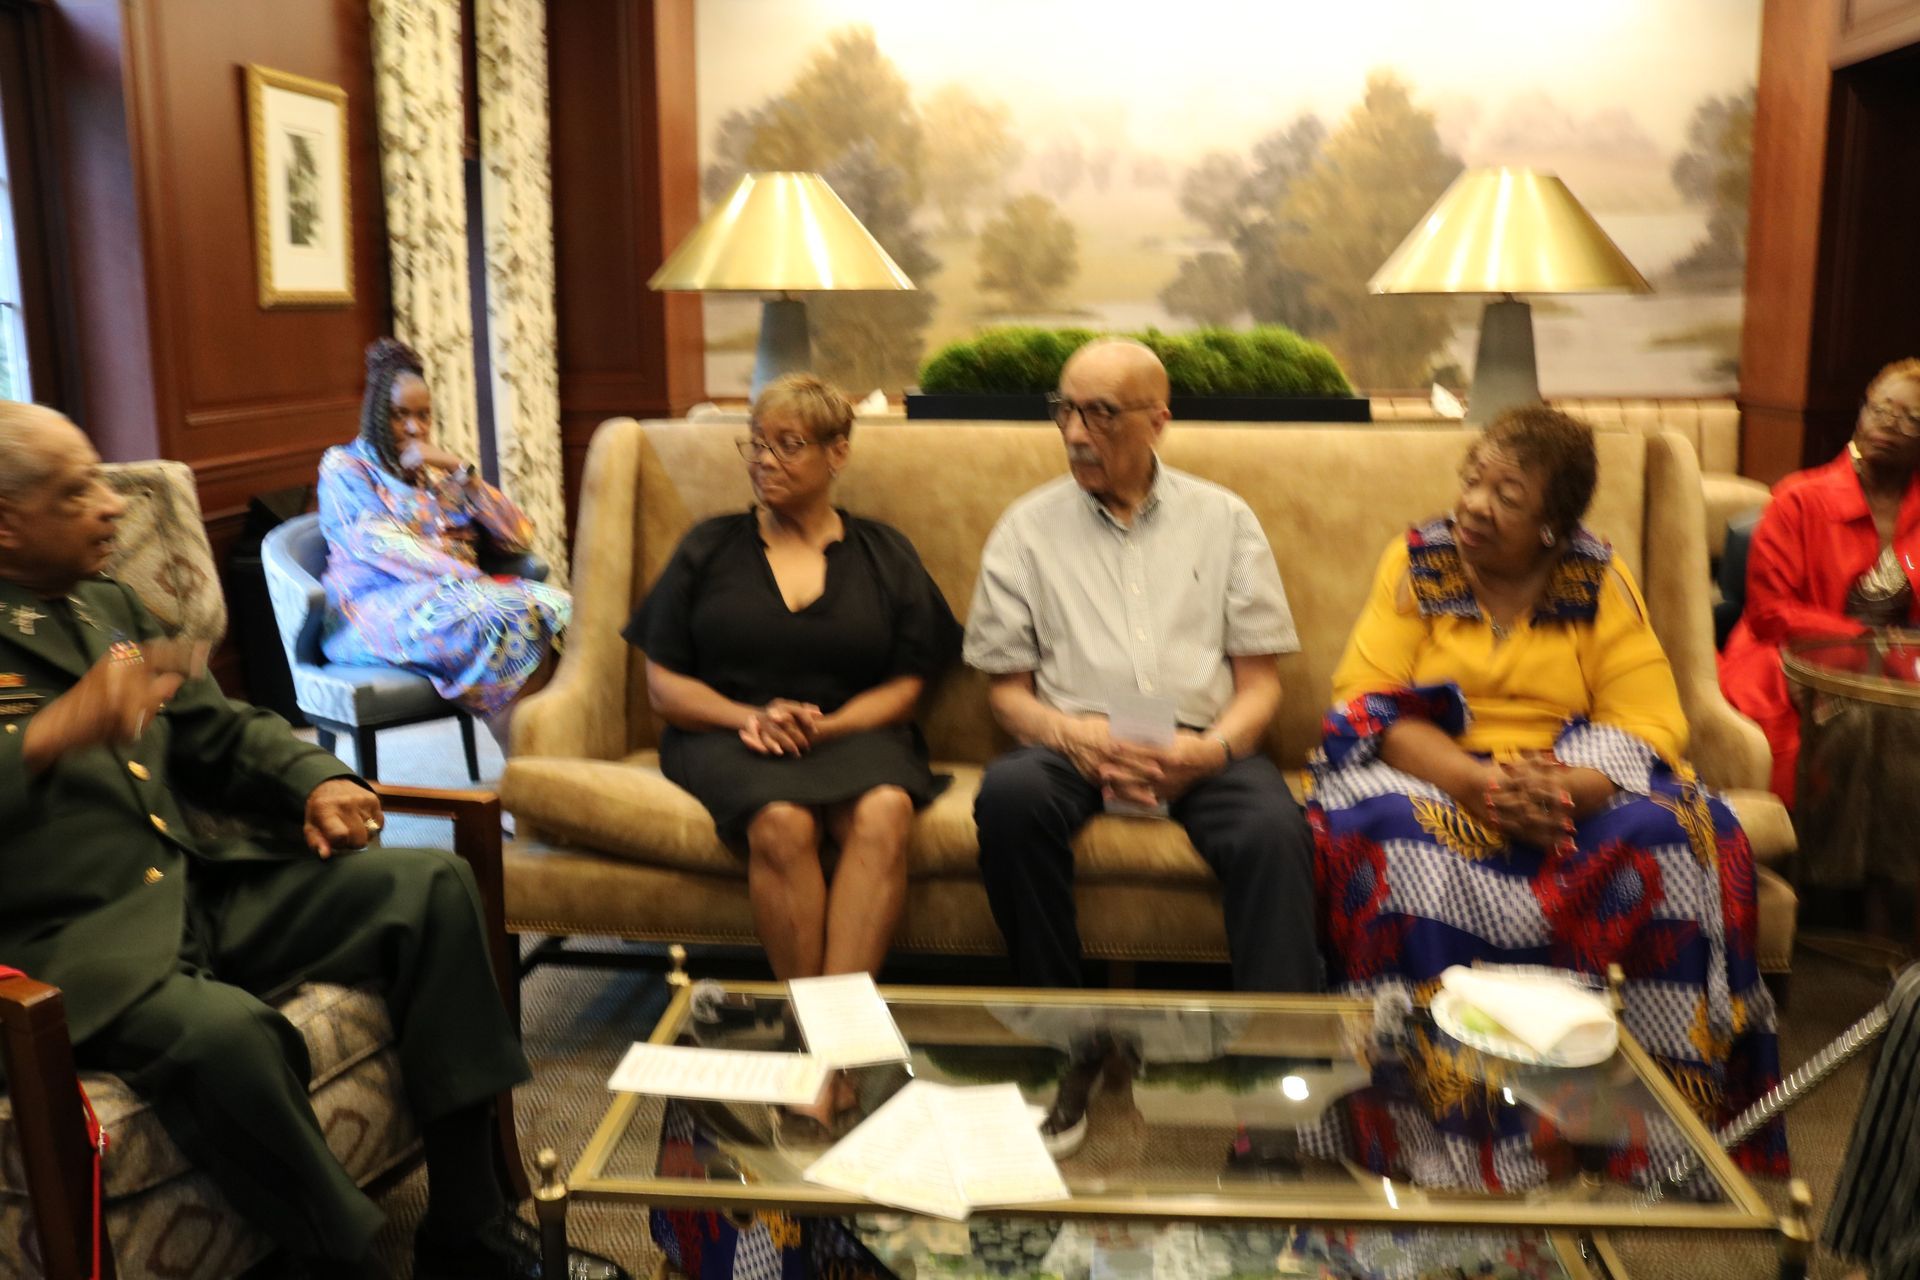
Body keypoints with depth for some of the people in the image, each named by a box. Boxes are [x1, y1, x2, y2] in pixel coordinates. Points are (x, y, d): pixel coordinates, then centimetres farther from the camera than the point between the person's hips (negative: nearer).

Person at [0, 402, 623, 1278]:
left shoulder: (111, 606, 18)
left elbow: (223, 733, 20)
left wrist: (316, 781, 1)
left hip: (199, 886, 8)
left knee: (432, 886, -7)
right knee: (227, 1033, -37)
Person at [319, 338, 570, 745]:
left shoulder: (439, 471, 22)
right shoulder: (344, 466, 7)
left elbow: (519, 536, 11)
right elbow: (381, 546, -10)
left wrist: (461, 470, 0)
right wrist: (469, 577, -21)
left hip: (458, 592, 5)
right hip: (382, 603, -5)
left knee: (557, 608, -25)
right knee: (505, 620, -34)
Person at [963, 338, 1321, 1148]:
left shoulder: (1223, 519, 13)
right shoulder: (1029, 527, 12)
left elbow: (1260, 682, 8)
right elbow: (1006, 689, 8)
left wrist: (1213, 748, -13)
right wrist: (1071, 735, -14)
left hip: (1201, 742, 0)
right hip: (1074, 740, 0)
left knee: (1274, 828, -32)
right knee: (1008, 795, -33)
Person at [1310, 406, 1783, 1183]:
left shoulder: (1600, 582, 3)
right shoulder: (1417, 563, 1)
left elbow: (1649, 725, -6)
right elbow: (1368, 703, -9)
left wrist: (1561, 788, -28)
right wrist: (1479, 783, -25)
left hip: (1575, 782, 1)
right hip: (1434, 776, -1)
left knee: (1664, 835, -28)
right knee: (1394, 840, -34)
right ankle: (1426, 1120, -23)